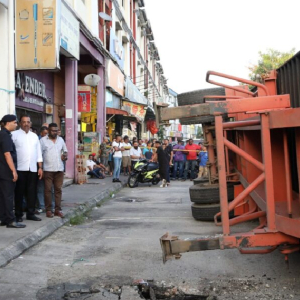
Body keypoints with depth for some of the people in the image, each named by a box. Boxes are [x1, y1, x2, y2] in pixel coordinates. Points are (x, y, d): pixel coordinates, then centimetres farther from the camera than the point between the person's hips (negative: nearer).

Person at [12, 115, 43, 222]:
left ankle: (31, 213, 14)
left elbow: (38, 153, 17)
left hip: (33, 169, 4)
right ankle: (18, 214, 9)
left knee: (32, 192, 6)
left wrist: (40, 167, 11)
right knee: (19, 192, 2)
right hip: (20, 169, -4)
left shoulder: (34, 136, 16)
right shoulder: (15, 134, 0)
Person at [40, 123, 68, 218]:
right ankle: (48, 210, 7)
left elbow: (65, 151, 24)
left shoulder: (61, 140, 13)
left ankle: (58, 209, 10)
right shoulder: (43, 140, 0)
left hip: (59, 169, 4)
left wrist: (65, 155, 1)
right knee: (48, 190, 0)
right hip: (48, 169, -4)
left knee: (58, 189, 5)